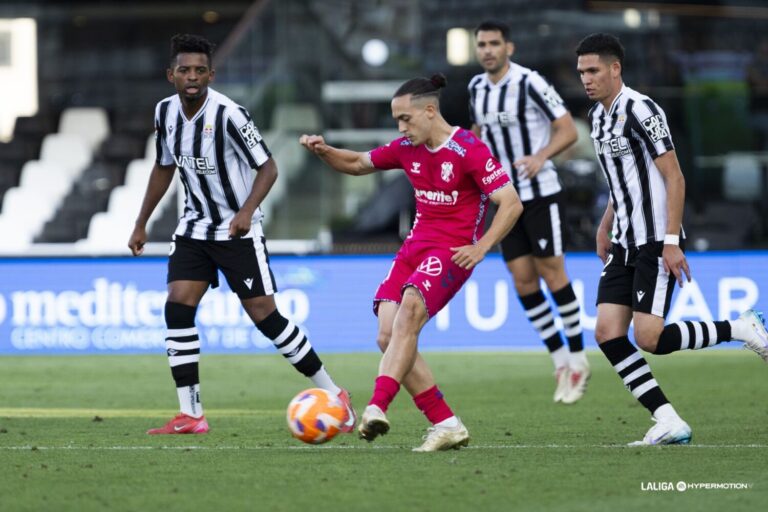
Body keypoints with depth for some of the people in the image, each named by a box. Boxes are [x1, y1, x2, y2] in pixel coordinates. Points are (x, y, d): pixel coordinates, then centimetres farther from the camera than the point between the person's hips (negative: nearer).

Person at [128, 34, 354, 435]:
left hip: (238, 231, -6)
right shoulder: (165, 112, -1)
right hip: (194, 227, 6)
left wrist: (247, 211, -33)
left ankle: (333, 395, 8)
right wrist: (141, 224, 16)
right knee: (177, 308, -10)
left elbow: (267, 167, -17)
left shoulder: (228, 114, -21)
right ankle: (190, 416, -6)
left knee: (265, 316, -6)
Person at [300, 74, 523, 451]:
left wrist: (481, 248, -23)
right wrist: (323, 151, 4)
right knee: (388, 338, -8)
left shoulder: (469, 151, -11)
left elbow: (511, 204, -13)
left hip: (452, 251, -7)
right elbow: (357, 164, 24)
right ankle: (446, 425, -2)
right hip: (416, 246, 7)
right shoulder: (407, 148, 9)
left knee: (408, 312, -31)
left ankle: (376, 409, -41)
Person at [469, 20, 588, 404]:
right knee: (523, 280, 2)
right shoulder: (477, 87, 7)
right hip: (506, 199, 6)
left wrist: (541, 156, -30)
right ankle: (561, 363, 11)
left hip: (541, 194, -6)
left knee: (551, 273, -5)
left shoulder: (529, 83, -14)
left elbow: (568, 130, -15)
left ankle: (578, 360, 7)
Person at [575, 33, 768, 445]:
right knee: (608, 334, -5)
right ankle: (668, 423, -4)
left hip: (656, 243, -9)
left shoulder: (640, 110, -15)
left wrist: (671, 241, -22)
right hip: (624, 243, 9)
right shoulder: (598, 116, 13)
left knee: (650, 338, -15)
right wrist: (606, 225, 24)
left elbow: (673, 177, -17)